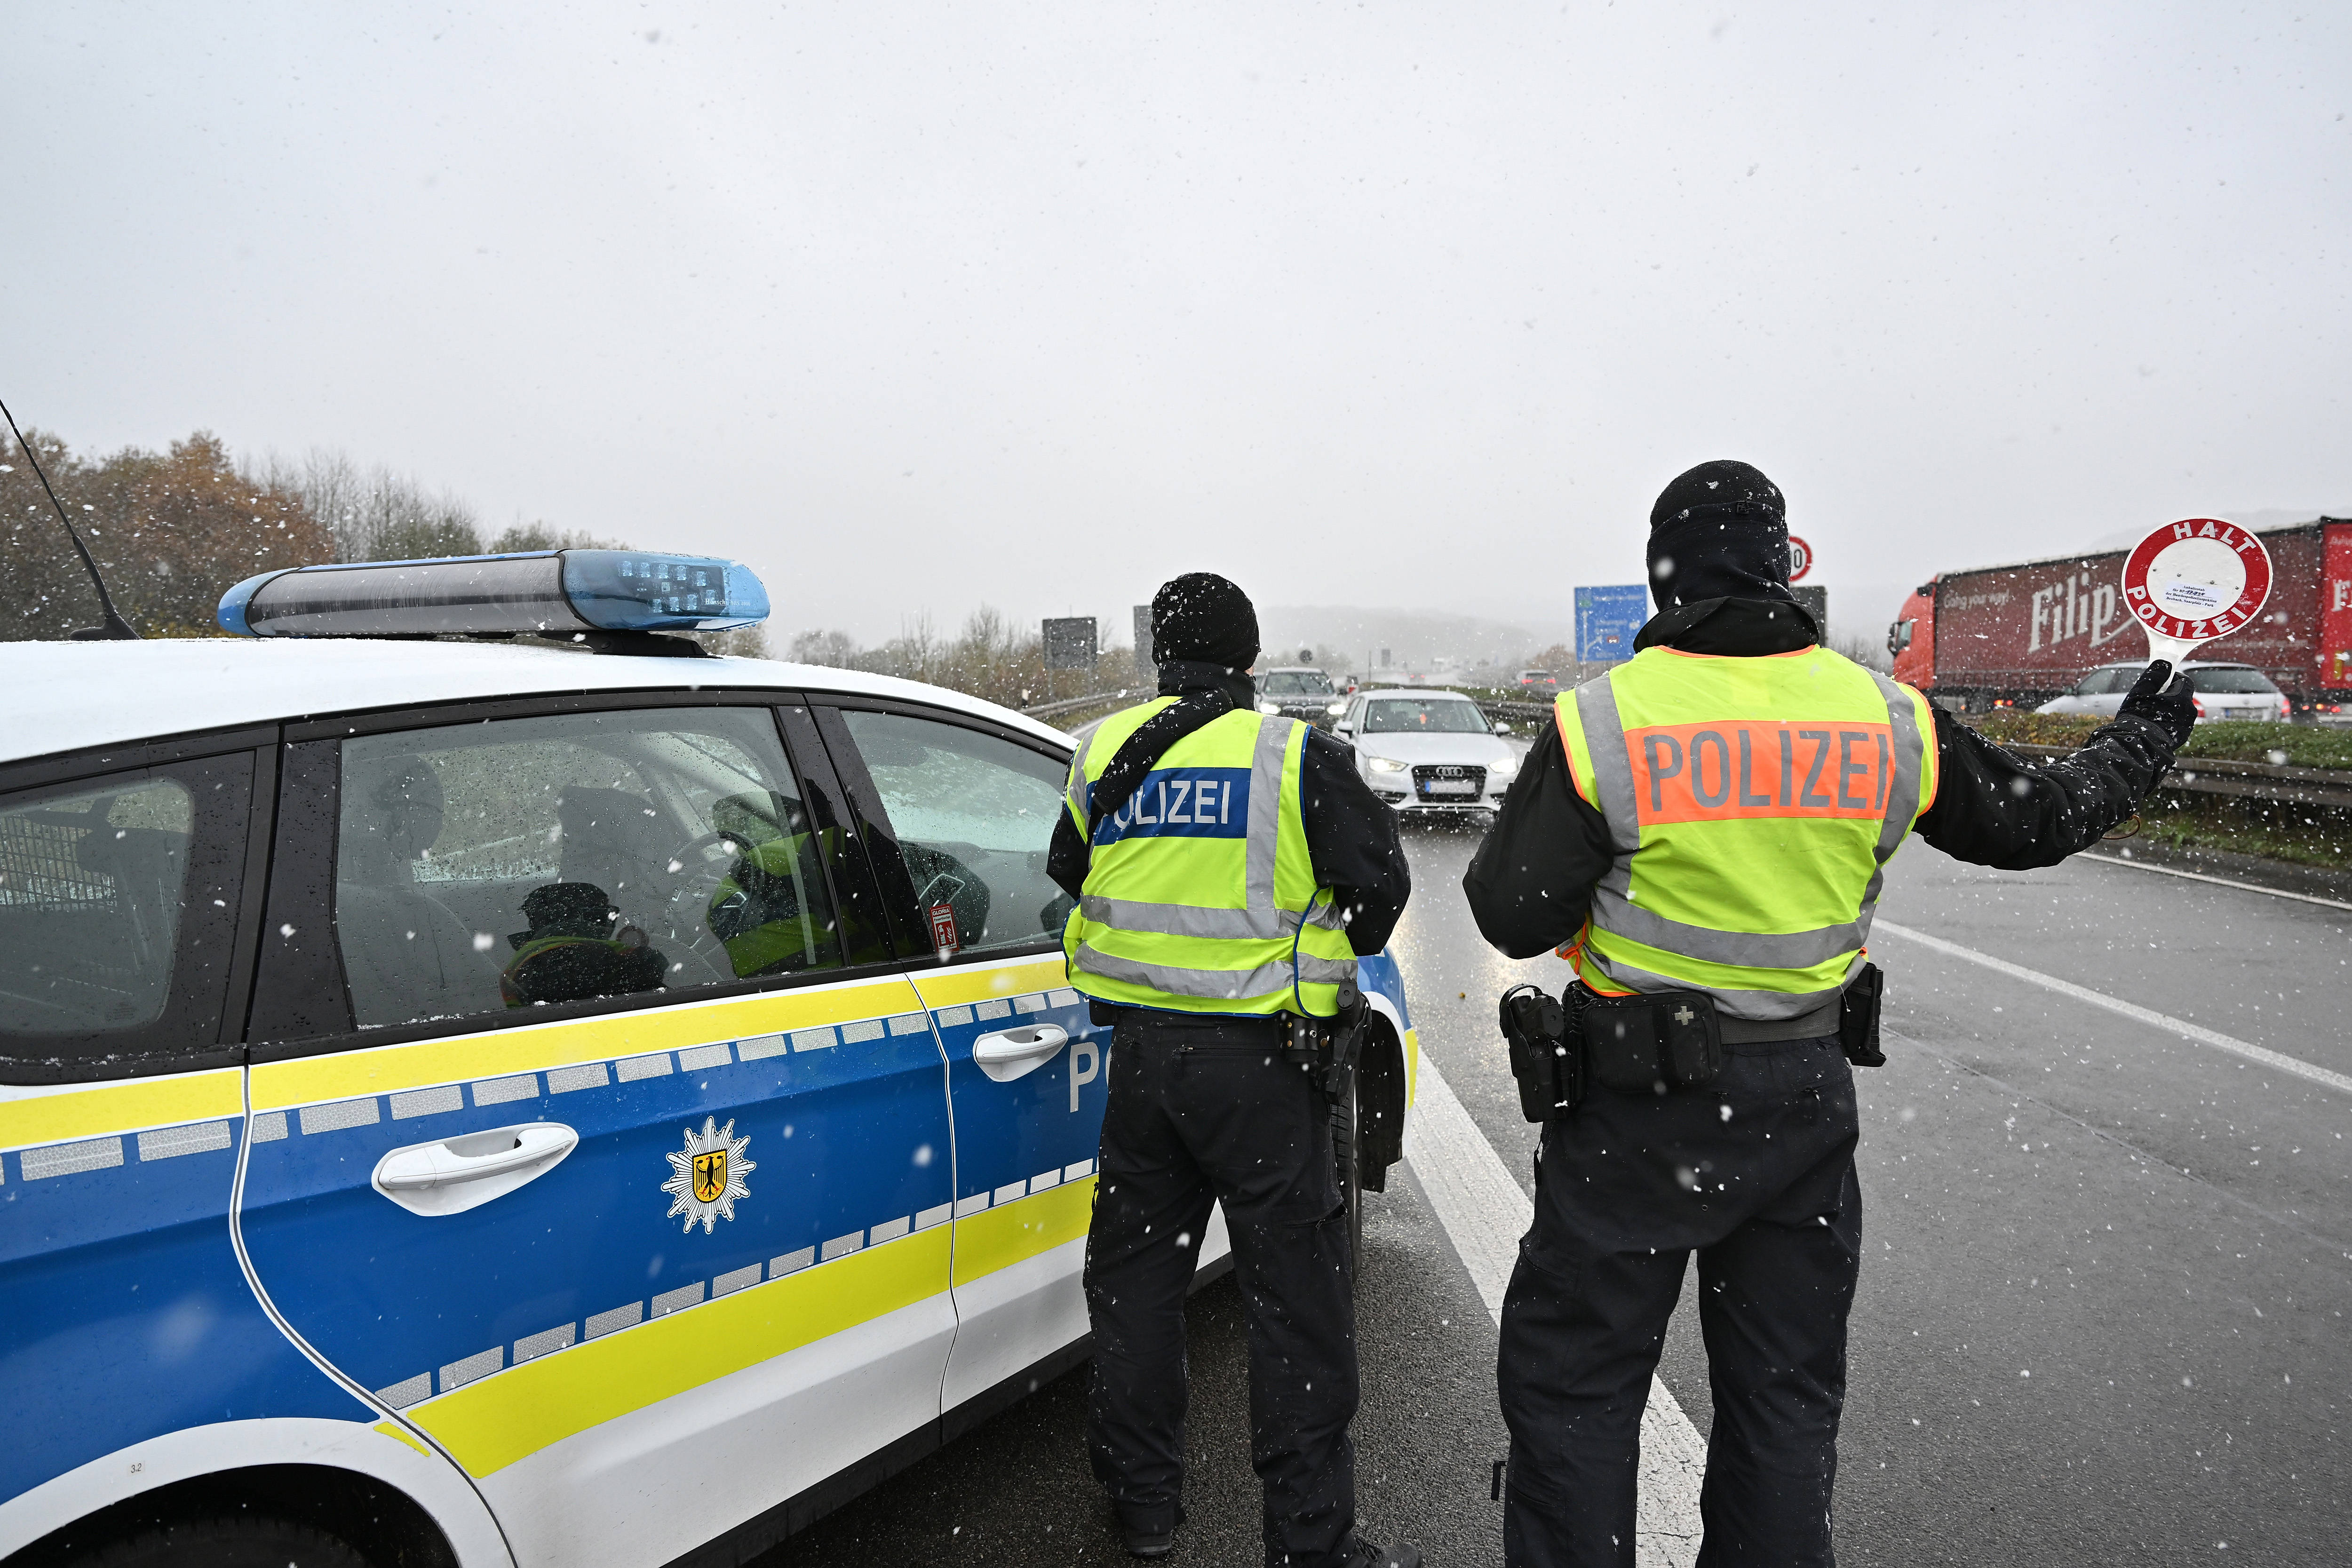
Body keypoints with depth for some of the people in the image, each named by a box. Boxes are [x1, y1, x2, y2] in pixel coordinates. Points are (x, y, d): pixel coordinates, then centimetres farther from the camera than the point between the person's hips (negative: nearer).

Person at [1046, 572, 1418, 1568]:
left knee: (1134, 1269, 19)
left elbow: (1068, 871, 17)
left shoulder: (1106, 752, 4)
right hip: (1257, 1050, -4)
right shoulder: (1296, 757, -9)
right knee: (1297, 1294, 6)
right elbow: (1375, 896, -8)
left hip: (1139, 1046, 5)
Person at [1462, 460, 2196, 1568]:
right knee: (1786, 1392, 21)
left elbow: (1513, 917, -13)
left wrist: (1551, 822, 7)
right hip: (1806, 1101, 5)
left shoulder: (1602, 726, -16)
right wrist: (2136, 750, 33)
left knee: (1571, 1381, 11)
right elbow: (2032, 822, 14)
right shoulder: (1888, 720, -2)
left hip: (1640, 1106, -4)